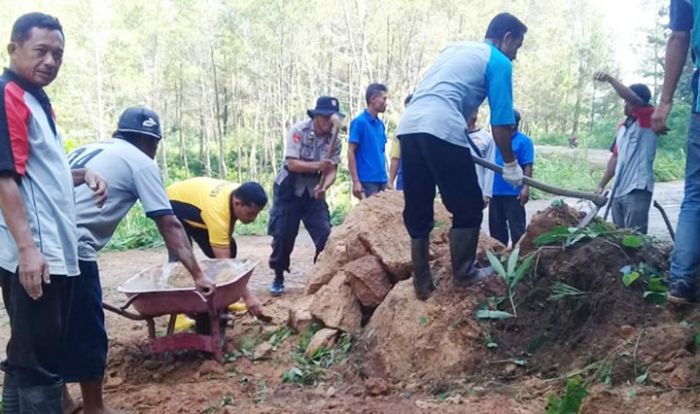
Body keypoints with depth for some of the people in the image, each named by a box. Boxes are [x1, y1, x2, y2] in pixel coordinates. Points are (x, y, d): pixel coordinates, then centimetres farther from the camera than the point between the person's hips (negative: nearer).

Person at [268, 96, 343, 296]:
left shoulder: (335, 139, -7)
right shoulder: (298, 131, -18)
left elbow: (332, 170, -10)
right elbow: (292, 164, -24)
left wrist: (323, 186, -31)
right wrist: (317, 165, -38)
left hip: (314, 191, 3)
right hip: (289, 190, -3)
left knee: (325, 234, -7)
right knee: (283, 235, -2)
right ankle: (278, 278, 15)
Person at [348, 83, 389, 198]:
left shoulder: (380, 124, 14)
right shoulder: (359, 122, -7)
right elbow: (351, 152, -9)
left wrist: (387, 179, 14)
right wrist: (356, 181, -16)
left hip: (382, 180, 7)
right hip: (367, 181, -7)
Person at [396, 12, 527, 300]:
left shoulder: (455, 48, 31)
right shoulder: (499, 62, 9)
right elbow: (501, 122, 4)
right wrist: (511, 164, 16)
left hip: (408, 125, 8)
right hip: (441, 130, -7)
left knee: (417, 212, 12)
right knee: (468, 207, 8)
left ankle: (422, 284, 18)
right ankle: (463, 274, 14)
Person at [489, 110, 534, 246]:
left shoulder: (524, 141, -4)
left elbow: (528, 166, -9)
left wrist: (525, 187, -17)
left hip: (513, 192, -6)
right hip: (495, 191, 6)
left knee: (516, 227, 0)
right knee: (496, 226, 13)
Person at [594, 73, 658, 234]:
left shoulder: (648, 119, -3)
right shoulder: (622, 126, 18)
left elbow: (633, 99, -22)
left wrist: (610, 79, -28)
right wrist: (602, 185, 18)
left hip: (637, 191, -8)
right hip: (618, 191, 8)